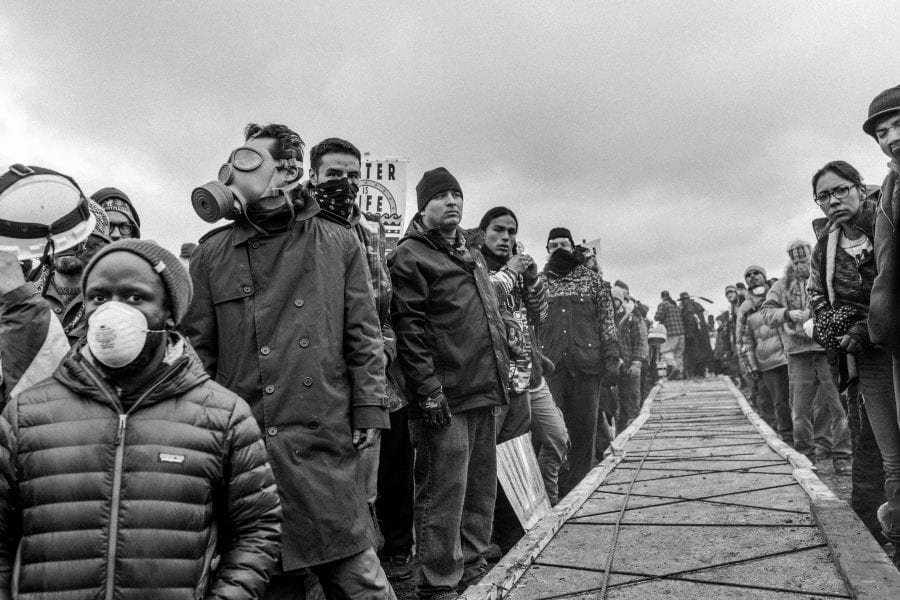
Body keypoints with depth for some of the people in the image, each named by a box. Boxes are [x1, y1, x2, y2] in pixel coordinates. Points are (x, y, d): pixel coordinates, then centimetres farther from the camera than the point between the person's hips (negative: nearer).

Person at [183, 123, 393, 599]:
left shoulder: (338, 243, 4)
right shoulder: (213, 253, 6)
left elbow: (363, 336, 4)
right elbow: (197, 347, 7)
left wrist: (369, 410, -1)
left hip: (326, 440, -1)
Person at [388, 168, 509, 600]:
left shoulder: (471, 255, 20)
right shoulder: (410, 256, -6)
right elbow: (409, 328, -14)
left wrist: (502, 375, 19)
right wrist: (428, 390, -20)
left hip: (485, 392, 9)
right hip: (447, 398, -8)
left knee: (481, 487, 16)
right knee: (444, 493, -1)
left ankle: (471, 565, 31)